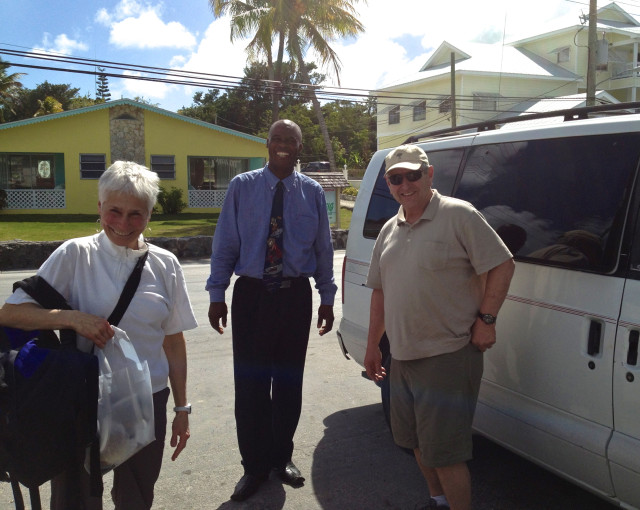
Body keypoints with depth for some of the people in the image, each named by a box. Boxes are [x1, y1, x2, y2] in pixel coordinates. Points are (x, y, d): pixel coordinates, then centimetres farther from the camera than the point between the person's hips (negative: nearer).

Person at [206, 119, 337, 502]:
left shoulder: (313, 192, 5)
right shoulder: (242, 186, 1)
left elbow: (324, 248, 8)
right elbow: (225, 243, 0)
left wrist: (327, 298, 7)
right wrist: (217, 294, -4)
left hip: (296, 296, 2)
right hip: (251, 294, -1)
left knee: (289, 381, 12)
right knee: (250, 383, 2)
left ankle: (282, 457, 31)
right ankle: (255, 466, 20)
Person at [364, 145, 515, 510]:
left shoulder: (459, 215, -10)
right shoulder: (390, 230, 11)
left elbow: (502, 265, -11)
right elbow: (380, 291, 17)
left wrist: (486, 319, -15)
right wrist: (372, 346, 18)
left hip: (448, 356, -8)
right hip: (403, 357, 8)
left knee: (444, 453, -4)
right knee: (418, 442, 21)